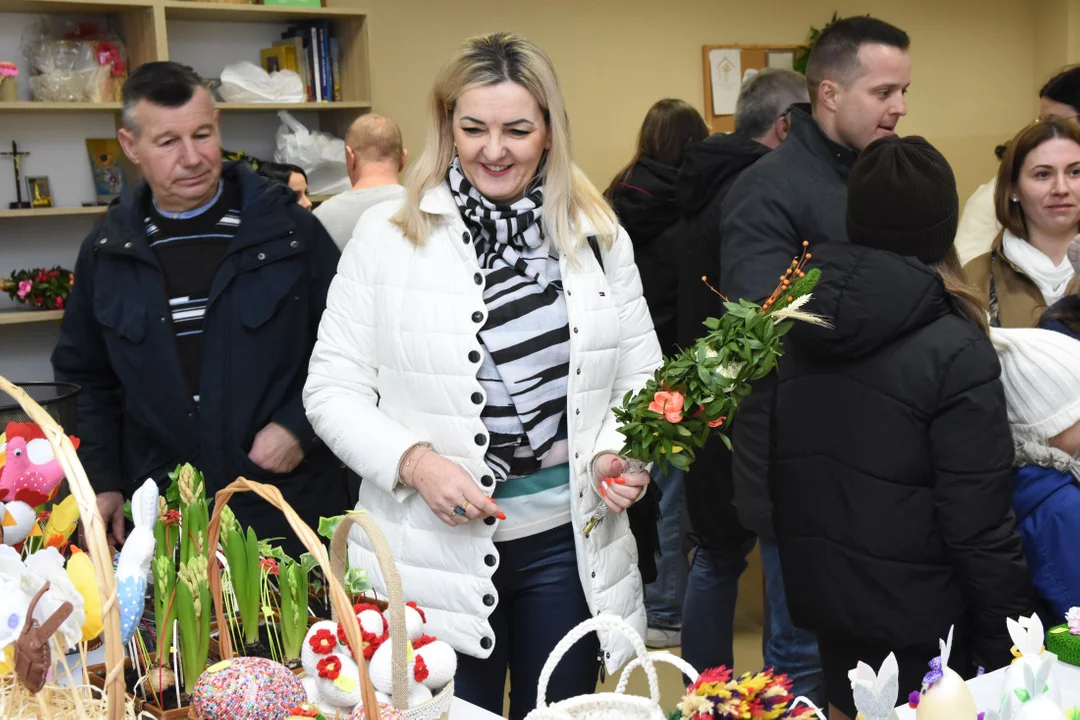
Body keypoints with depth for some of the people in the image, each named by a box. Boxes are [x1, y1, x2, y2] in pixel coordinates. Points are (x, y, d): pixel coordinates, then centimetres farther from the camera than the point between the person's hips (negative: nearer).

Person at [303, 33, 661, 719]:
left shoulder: (599, 236, 3)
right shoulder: (387, 234, -4)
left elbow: (641, 375, 10)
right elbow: (332, 389, -3)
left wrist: (620, 454, -10)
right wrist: (413, 461, -19)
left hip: (570, 542, 3)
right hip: (435, 553, -2)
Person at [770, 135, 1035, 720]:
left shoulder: (800, 324, -2)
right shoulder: (955, 351, -19)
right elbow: (980, 526, -18)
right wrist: (1006, 646, -8)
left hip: (818, 598, 5)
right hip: (916, 613, -5)